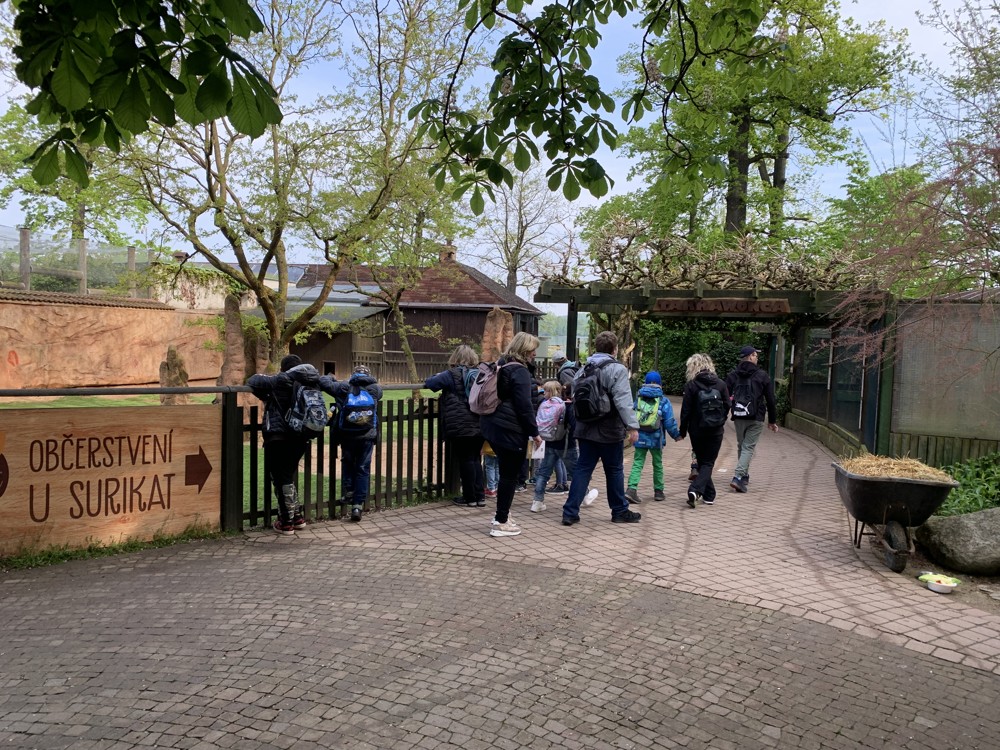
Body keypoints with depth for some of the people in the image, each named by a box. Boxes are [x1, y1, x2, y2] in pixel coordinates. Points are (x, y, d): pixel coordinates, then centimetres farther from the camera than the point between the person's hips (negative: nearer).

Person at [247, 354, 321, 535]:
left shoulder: (281, 381, -10)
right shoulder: (311, 383, 5)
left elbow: (253, 381, -7)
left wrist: (265, 396, 14)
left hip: (278, 438, -6)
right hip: (301, 438, 6)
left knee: (281, 479, 2)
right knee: (288, 476, 21)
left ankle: (286, 522, 6)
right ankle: (297, 516, 25)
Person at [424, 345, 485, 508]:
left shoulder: (452, 375, -9)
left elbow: (429, 383, -6)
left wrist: (436, 377, 16)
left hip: (461, 427, -5)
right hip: (479, 425, 5)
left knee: (466, 460, 2)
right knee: (476, 459, 14)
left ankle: (470, 498, 9)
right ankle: (480, 496, 16)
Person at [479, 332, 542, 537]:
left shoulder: (502, 365, 15)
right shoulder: (520, 371, -14)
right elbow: (524, 405, -18)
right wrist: (534, 432, -11)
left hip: (493, 426, 9)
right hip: (511, 430, -9)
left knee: (507, 472, 20)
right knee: (510, 475, -1)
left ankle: (502, 514, 27)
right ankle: (501, 523, 4)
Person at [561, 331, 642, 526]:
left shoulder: (583, 370, 10)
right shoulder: (617, 369, -12)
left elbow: (575, 397, 14)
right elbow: (623, 401, -20)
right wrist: (632, 426, -19)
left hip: (586, 429, 6)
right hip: (610, 431, -6)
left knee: (582, 469, 7)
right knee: (614, 471, 8)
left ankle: (570, 512, 2)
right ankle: (620, 511, 22)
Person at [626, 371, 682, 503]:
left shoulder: (638, 398, 3)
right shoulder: (663, 401, -4)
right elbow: (669, 422, -5)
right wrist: (676, 435, 9)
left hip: (640, 438, 1)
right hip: (656, 438, -1)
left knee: (637, 463, 2)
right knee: (658, 464, 13)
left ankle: (631, 489, -14)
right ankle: (658, 491, 20)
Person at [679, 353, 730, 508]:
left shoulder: (691, 385, -10)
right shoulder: (721, 384, -2)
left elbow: (686, 410, -9)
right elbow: (727, 407, 4)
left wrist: (683, 430, 0)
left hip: (697, 430, -1)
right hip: (716, 431, 1)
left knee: (702, 461, 15)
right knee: (709, 462, 6)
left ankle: (709, 495, 21)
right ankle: (695, 489, -14)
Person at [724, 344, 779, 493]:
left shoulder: (732, 376, 4)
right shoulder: (762, 376, -2)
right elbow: (771, 400, 0)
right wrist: (772, 421, 8)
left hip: (738, 418, 3)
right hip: (756, 419, -3)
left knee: (741, 446, 18)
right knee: (748, 447, -3)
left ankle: (744, 476, 27)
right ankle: (738, 477, -16)